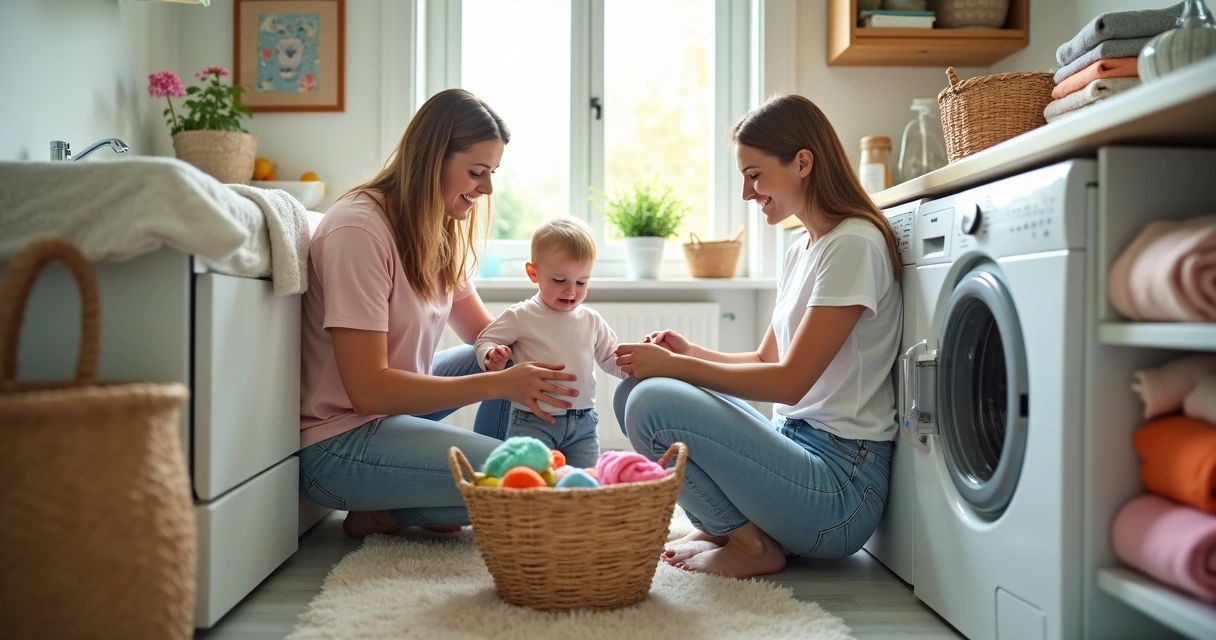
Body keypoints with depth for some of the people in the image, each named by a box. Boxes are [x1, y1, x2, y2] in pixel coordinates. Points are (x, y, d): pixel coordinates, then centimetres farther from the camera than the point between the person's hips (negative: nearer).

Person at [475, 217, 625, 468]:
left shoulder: (592, 321, 8)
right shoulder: (521, 317, -6)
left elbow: (611, 360, 16)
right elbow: (485, 341, 1)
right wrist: (492, 358, -22)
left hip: (584, 423, 4)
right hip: (534, 422, -4)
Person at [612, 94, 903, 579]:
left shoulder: (854, 244, -14)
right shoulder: (802, 250, 14)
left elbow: (789, 381, -18)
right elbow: (766, 360, 17)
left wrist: (674, 365, -13)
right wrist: (689, 352, 0)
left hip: (842, 483, -9)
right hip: (796, 443, 9)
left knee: (654, 403, -23)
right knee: (633, 391, 4)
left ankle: (751, 545, -6)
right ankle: (724, 526, 4)